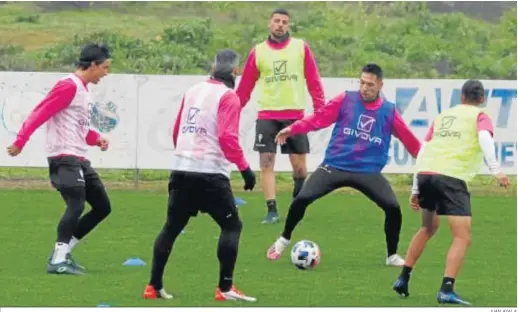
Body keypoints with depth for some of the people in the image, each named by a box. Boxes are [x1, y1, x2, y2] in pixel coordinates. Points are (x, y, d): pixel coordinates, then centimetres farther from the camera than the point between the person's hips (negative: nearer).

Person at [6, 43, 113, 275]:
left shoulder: (83, 90, 19)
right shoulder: (69, 86, -12)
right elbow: (40, 114, -18)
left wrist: (97, 139, 7)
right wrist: (21, 141, -24)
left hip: (79, 159, 10)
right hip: (65, 158, -10)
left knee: (102, 207, 10)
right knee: (76, 206, -21)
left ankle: (63, 252, 13)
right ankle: (57, 261, -19)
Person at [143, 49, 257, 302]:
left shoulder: (192, 91, 13)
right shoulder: (228, 97, -7)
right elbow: (227, 137, -18)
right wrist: (244, 168, -13)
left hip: (181, 170, 6)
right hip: (210, 173, -6)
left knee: (171, 227, 15)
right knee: (232, 226, 3)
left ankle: (154, 286, 13)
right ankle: (225, 288, -5)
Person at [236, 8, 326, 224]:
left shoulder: (301, 47, 4)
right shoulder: (258, 52, 5)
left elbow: (313, 81, 2)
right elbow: (245, 87, 8)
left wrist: (320, 108, -7)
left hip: (295, 115, 0)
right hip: (267, 115, 0)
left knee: (299, 165, 3)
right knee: (266, 162, -8)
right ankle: (272, 210, -6)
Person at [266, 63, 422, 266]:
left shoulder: (389, 111, 1)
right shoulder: (345, 100, -1)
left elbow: (408, 139, 7)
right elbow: (318, 119, 1)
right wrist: (292, 129, -7)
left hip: (368, 172, 0)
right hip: (334, 166, 0)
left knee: (393, 207, -17)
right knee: (302, 199, -13)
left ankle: (392, 256, 6)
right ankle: (283, 241, 14)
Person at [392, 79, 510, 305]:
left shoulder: (443, 116, 27)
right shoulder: (480, 116, 12)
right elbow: (484, 138, -11)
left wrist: (415, 189, 25)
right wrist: (496, 171, -21)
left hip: (424, 173, 6)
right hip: (452, 177, -6)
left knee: (428, 228, 30)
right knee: (463, 238, -4)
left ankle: (403, 278, 30)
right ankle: (446, 290, -19)